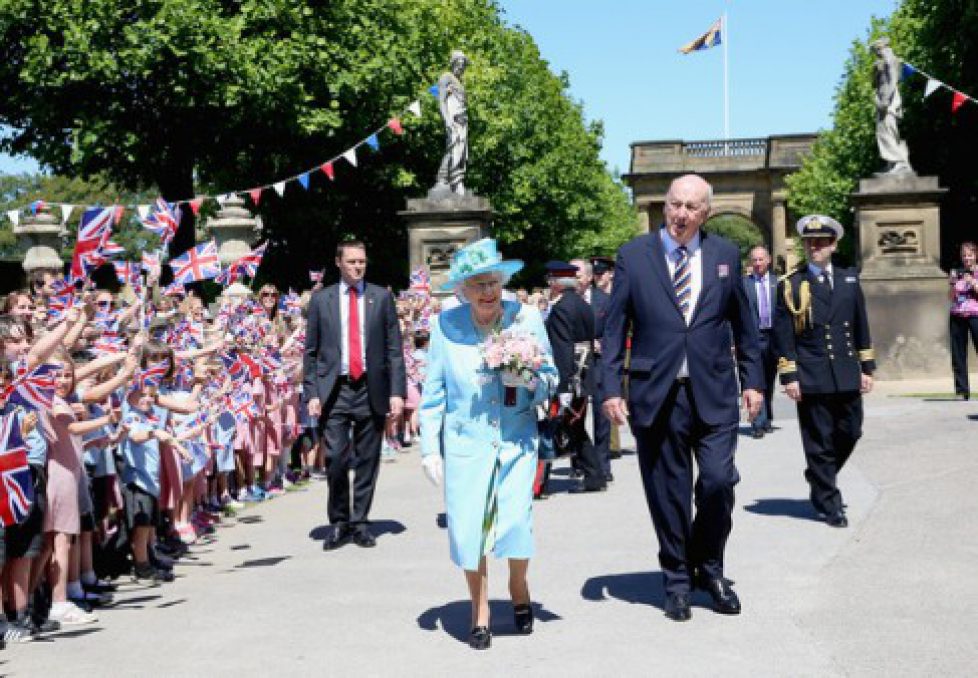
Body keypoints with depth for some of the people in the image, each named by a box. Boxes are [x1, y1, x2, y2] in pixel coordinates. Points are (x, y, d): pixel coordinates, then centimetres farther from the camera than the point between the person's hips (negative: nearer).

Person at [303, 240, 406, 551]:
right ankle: (339, 523, 10)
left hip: (372, 390, 1)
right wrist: (312, 394, -2)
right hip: (334, 390, -1)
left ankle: (359, 522, 17)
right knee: (337, 459, -7)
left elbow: (394, 349, 5)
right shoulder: (321, 300, 7)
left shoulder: (382, 298, 7)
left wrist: (397, 392, -3)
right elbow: (310, 352, 7)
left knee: (367, 461, 5)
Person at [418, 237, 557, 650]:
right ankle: (480, 611, 23)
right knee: (468, 528, 0)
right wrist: (430, 448, 1)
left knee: (516, 521, -8)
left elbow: (549, 379, 4)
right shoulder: (446, 324, -5)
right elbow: (433, 392, 2)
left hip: (517, 439, 0)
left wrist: (531, 382, -18)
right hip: (466, 442, 0)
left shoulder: (526, 317, -4)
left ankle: (518, 588, 26)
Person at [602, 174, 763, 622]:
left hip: (714, 393, 1)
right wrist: (611, 388, -4)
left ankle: (709, 568, 18)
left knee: (718, 482, -7)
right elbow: (614, 327, 2)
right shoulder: (634, 255, 2)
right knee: (668, 494, 5)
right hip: (657, 394, -1)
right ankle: (677, 580, 22)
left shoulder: (725, 255, 8)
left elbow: (742, 323, 14)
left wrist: (752, 379, 10)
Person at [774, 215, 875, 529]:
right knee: (819, 442, 1)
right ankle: (829, 504, 11)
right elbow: (783, 334, -3)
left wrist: (867, 368, 11)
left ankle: (820, 481, 34)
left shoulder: (849, 280, 11)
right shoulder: (790, 285, 0)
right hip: (811, 379, -4)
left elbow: (861, 327, 15)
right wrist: (789, 376, -8)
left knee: (850, 433, 9)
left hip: (847, 375, 4)